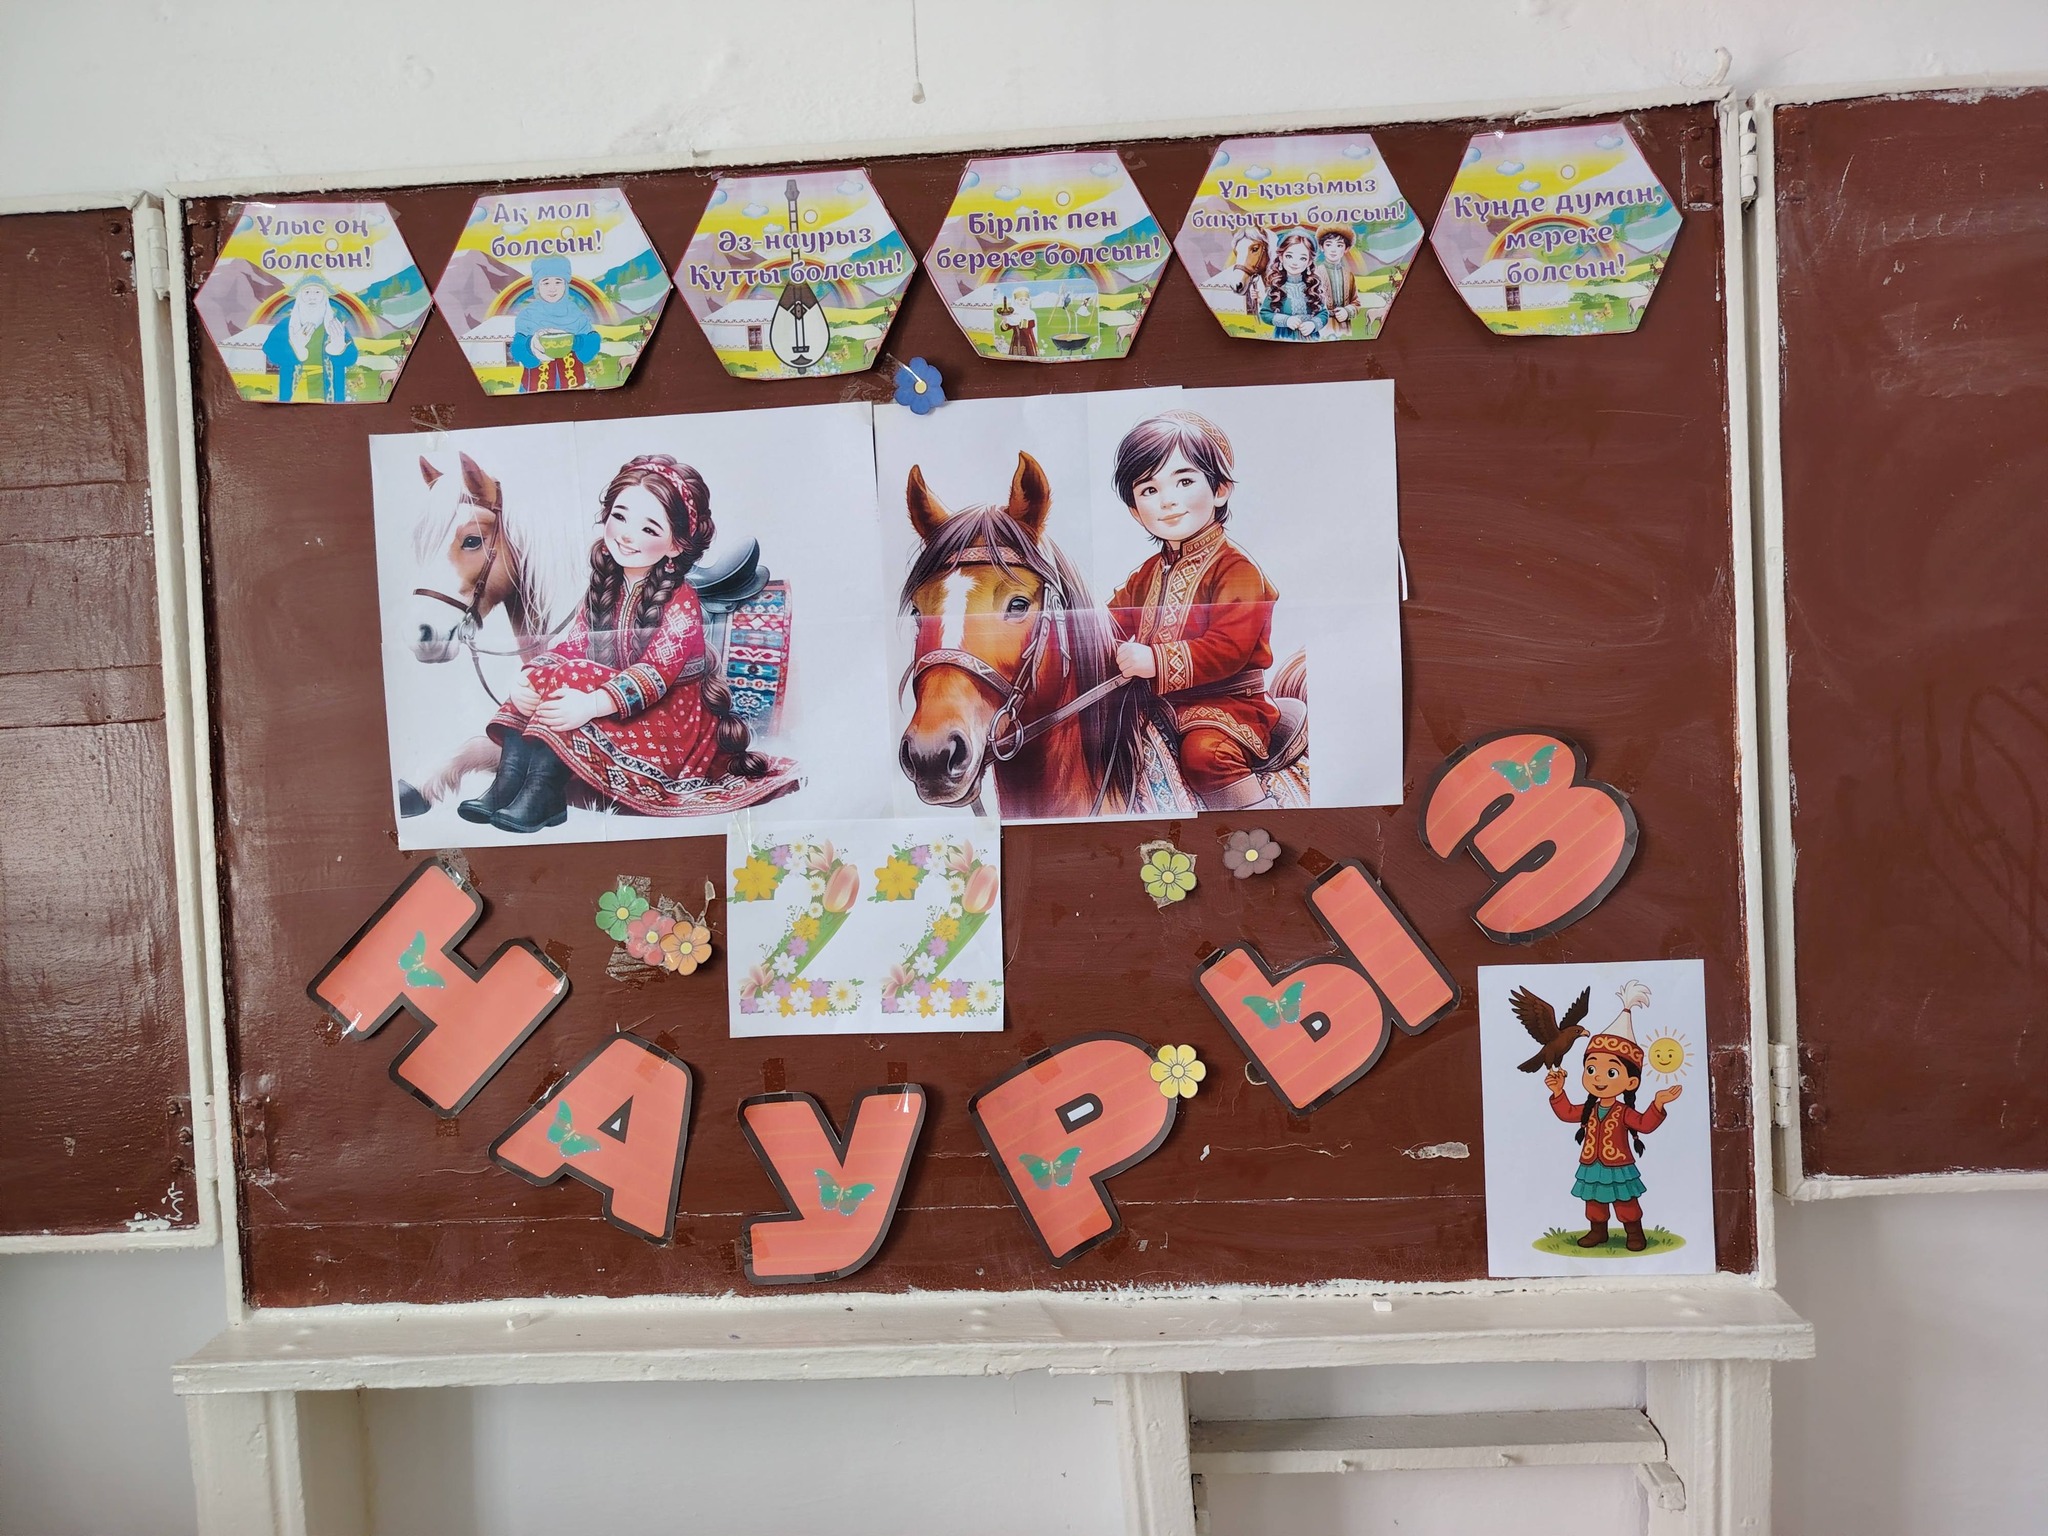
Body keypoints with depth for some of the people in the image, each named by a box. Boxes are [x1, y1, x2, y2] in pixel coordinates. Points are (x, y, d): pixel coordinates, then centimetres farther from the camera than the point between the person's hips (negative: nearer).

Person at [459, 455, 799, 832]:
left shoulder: (681, 601, -13)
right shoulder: (602, 590, 8)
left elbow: (656, 673, -25)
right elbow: (568, 646, 1)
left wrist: (592, 705, -40)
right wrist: (528, 678, -21)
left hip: (672, 719, -7)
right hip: (612, 710, 7)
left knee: (566, 679, -26)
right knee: (535, 684, -12)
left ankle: (542, 796, -27)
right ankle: (508, 781, -18)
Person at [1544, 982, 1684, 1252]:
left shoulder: (1624, 1112, -12)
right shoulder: (1588, 1110, 0)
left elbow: (1645, 1124, -19)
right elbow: (1566, 1112, 10)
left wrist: (1657, 1105, -29)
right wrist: (1558, 1092, 3)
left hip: (1619, 1168, -4)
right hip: (1592, 1168, 5)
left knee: (1626, 1202, 5)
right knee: (1594, 1202, 14)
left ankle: (1635, 1233, 19)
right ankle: (1597, 1231, 28)